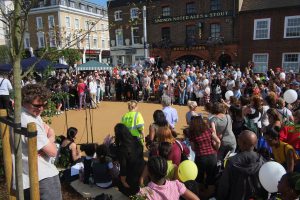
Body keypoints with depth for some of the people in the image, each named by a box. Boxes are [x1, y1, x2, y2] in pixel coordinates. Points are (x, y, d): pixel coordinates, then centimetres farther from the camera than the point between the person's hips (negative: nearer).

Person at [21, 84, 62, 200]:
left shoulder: (33, 113, 3)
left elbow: (51, 133, 12)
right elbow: (53, 151, -23)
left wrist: (48, 141, -9)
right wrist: (50, 142, -3)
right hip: (43, 176, -10)